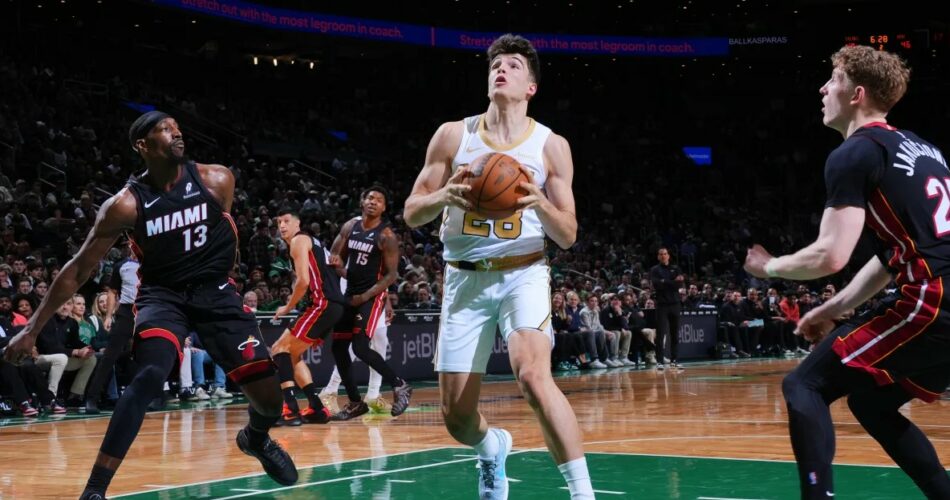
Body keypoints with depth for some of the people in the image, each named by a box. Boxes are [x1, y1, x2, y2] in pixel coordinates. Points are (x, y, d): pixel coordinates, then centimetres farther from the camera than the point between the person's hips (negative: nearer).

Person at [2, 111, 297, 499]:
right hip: (162, 293, -2)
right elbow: (79, 269, -9)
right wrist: (32, 328, -10)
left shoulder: (216, 181, -9)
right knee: (149, 377, -29)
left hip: (215, 290, 3)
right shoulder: (127, 204, -14)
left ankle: (256, 439, 34)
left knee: (269, 392, -4)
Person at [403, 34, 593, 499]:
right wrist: (445, 195, -19)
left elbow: (568, 235, 1)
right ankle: (492, 448, 40)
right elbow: (412, 213, 3)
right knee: (456, 416, 3)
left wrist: (541, 204, -20)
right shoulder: (453, 135, 2)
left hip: (523, 273, -2)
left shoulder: (551, 145, 0)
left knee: (533, 375, -30)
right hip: (465, 278, 2)